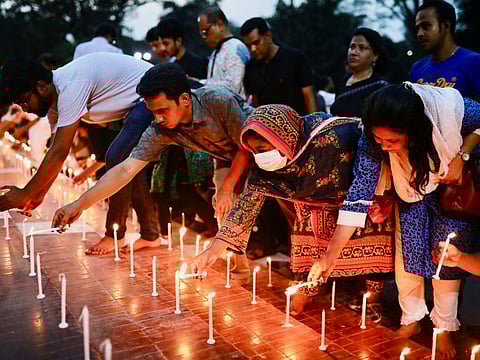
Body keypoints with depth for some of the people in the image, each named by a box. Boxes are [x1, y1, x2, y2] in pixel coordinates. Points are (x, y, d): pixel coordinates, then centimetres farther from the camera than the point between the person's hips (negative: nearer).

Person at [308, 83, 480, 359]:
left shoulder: (451, 109, -38)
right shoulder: (372, 140, -32)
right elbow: (360, 192, -30)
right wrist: (331, 255, -32)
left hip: (455, 184, -1)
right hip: (412, 189, 1)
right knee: (406, 252, -4)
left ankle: (445, 328, 18)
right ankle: (412, 319, 21)